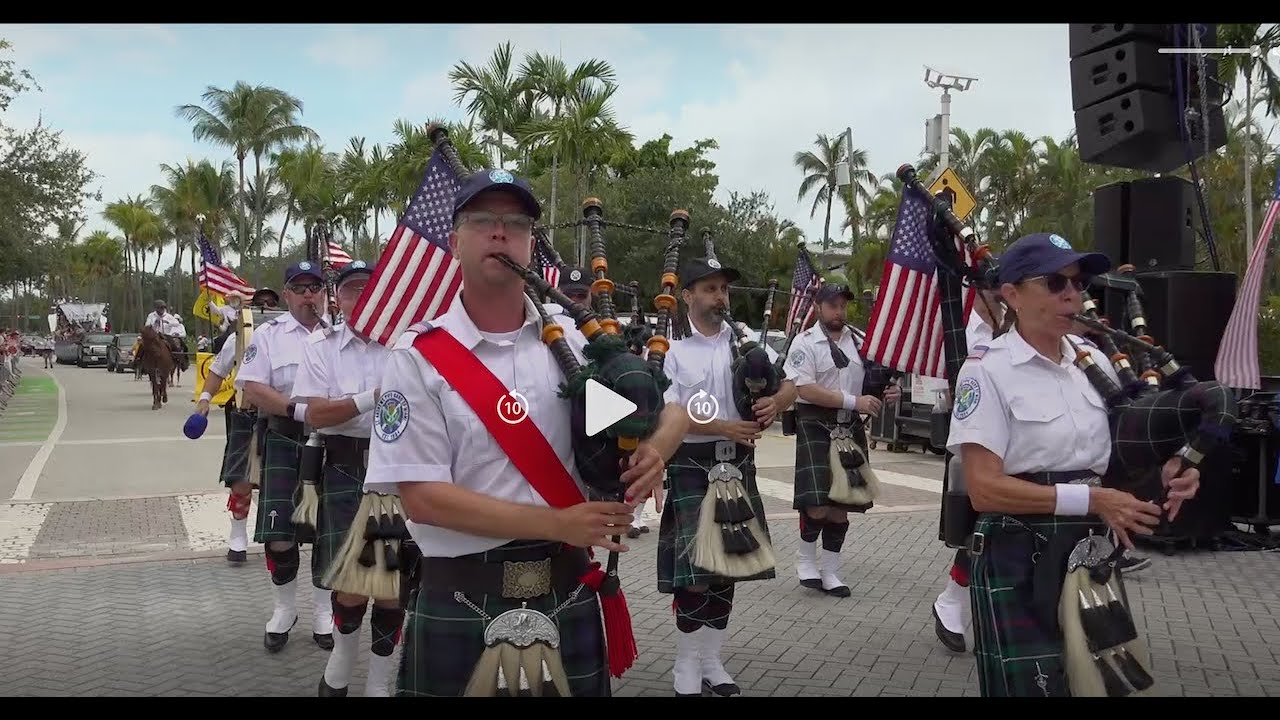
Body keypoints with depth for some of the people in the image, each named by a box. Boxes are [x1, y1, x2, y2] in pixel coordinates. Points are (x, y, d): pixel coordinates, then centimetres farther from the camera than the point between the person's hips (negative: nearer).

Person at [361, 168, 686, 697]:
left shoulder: (573, 341, 3)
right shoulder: (419, 357, -6)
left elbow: (671, 409, 12)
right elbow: (421, 495, -12)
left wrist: (655, 450, -13)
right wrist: (557, 523, -18)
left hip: (567, 592, 3)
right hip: (462, 600, -3)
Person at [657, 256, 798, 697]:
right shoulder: (673, 349, -6)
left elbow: (790, 385, 6)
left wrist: (775, 403, -17)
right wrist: (723, 427, -19)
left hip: (737, 466, 5)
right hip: (692, 467, -5)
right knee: (694, 569, -4)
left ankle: (712, 661, 25)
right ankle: (687, 669, 12)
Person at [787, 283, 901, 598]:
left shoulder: (859, 340, 10)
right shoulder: (805, 342, -6)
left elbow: (872, 381, 22)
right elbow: (806, 390, -17)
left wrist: (887, 393, -2)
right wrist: (854, 401, -21)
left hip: (851, 429, 5)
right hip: (815, 426, -5)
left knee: (842, 504, 8)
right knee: (818, 504, -10)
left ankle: (829, 571, 20)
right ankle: (806, 560, 15)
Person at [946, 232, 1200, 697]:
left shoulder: (1094, 362, 7)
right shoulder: (987, 368, -12)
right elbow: (984, 488, -19)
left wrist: (1162, 474, -2)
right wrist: (1090, 499, -22)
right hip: (1018, 563, -6)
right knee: (1029, 685, 2)